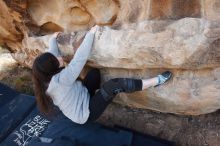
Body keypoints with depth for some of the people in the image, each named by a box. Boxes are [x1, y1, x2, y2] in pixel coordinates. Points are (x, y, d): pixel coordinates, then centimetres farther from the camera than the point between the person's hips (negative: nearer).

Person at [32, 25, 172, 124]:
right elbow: (79, 59, -32)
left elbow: (52, 55, 7)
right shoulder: (61, 80, -32)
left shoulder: (48, 79, -7)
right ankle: (156, 81, -12)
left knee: (95, 72, 7)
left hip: (82, 100, 9)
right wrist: (91, 33, -23)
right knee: (116, 84, -22)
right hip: (86, 113, -9)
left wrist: (53, 39, 22)